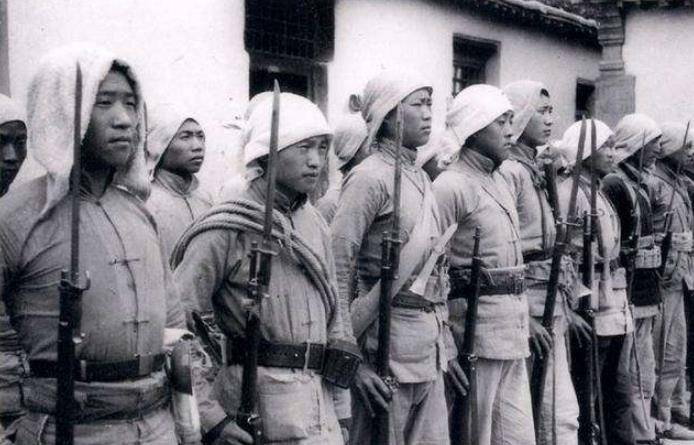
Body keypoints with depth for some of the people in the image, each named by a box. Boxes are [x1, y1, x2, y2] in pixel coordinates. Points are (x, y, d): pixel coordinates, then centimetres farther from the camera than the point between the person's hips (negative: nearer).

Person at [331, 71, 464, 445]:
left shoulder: (421, 178, 14)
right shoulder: (369, 178, -12)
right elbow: (336, 271, -17)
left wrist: (445, 344, 17)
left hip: (430, 346, 8)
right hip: (390, 342, -8)